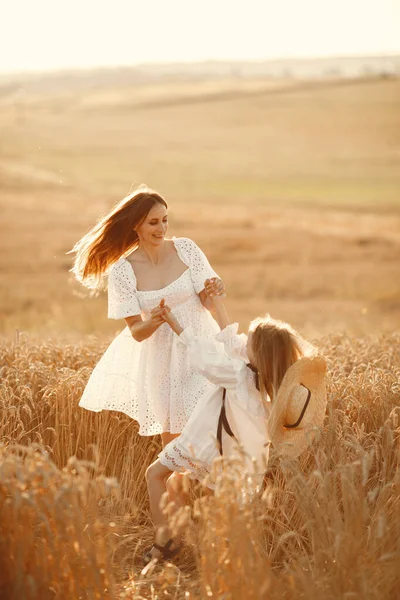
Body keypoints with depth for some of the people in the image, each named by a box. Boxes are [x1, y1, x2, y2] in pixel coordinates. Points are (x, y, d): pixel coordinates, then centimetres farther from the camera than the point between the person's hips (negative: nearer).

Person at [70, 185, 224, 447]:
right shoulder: (122, 270, -14)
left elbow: (208, 303, -6)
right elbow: (136, 332, -10)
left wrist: (216, 290, -29)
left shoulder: (186, 249, -10)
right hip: (161, 357, 0)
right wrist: (152, 322, -32)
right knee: (170, 431, 11)